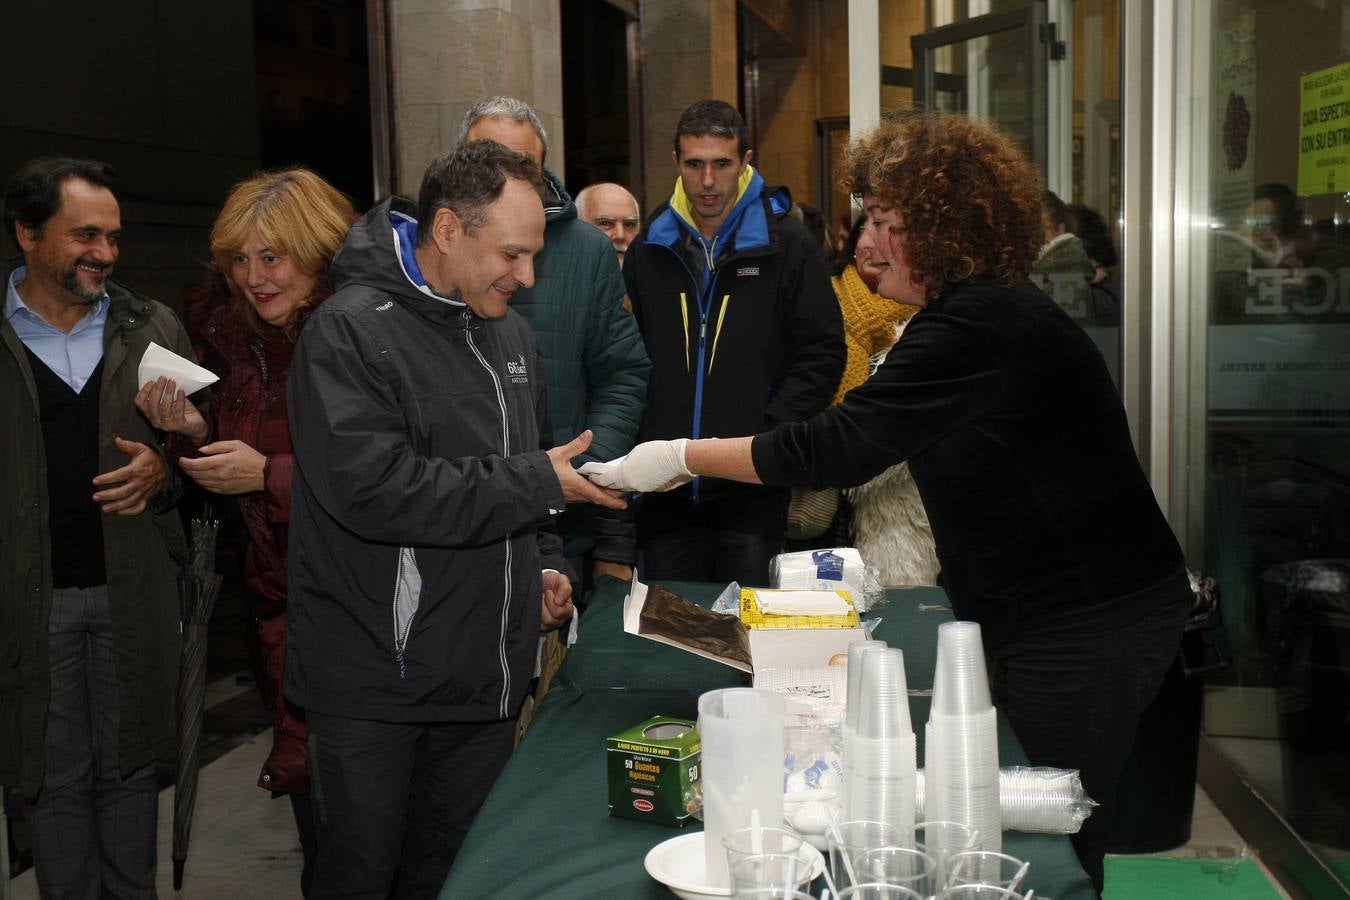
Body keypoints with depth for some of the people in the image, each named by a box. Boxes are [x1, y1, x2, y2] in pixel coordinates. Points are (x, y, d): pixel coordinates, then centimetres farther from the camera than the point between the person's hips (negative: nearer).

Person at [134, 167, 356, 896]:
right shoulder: (238, 343, 7)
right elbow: (236, 463, 14)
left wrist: (269, 474, -21)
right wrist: (194, 433, -5)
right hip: (282, 607, 6)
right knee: (318, 822, 15)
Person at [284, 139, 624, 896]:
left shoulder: (510, 332, 10)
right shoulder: (352, 331, -14)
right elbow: (372, 487, -26)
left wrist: (542, 561, 7)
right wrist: (537, 482, -21)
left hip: (486, 676, 7)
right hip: (374, 687, -6)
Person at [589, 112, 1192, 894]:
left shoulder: (976, 327, -22)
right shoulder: (987, 308, 11)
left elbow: (839, 446, -26)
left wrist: (681, 457, -20)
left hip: (1091, 623, -10)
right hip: (1064, 611, 10)